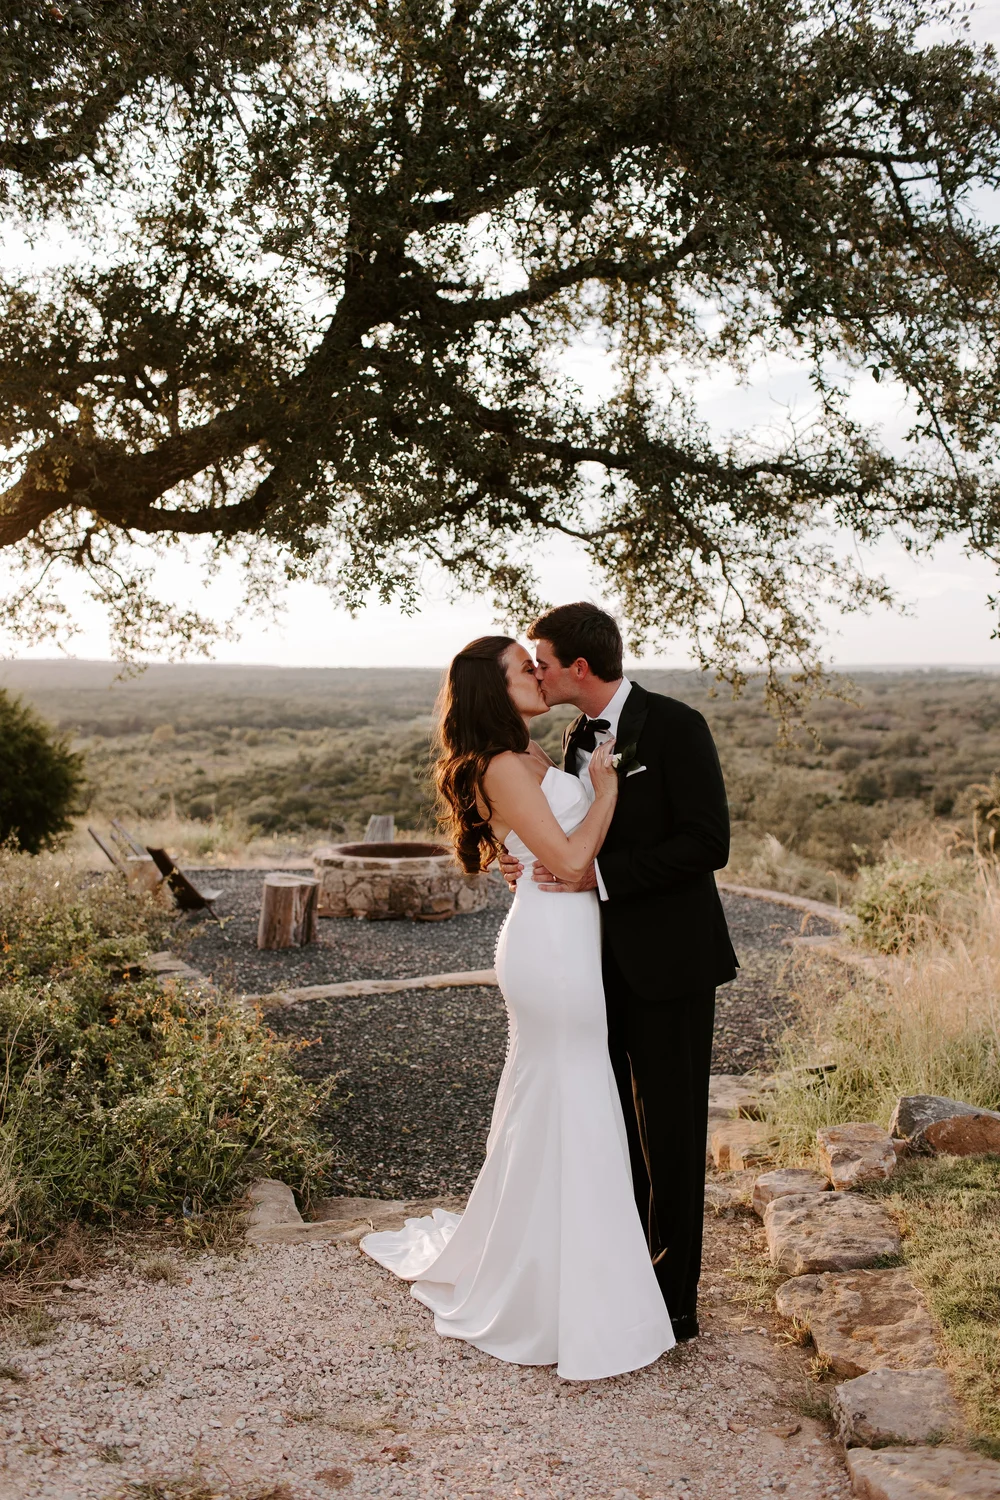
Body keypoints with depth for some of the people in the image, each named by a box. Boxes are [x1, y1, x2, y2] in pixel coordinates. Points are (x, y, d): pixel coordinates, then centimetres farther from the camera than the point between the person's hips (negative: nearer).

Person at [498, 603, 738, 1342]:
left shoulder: (674, 726, -14)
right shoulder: (578, 738, 11)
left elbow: (707, 843, -20)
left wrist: (600, 875, -23)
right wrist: (540, 862, -2)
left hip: (666, 961, -7)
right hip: (604, 961, 8)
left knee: (672, 1131, 4)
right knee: (616, 1126, 16)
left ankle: (676, 1301, 19)